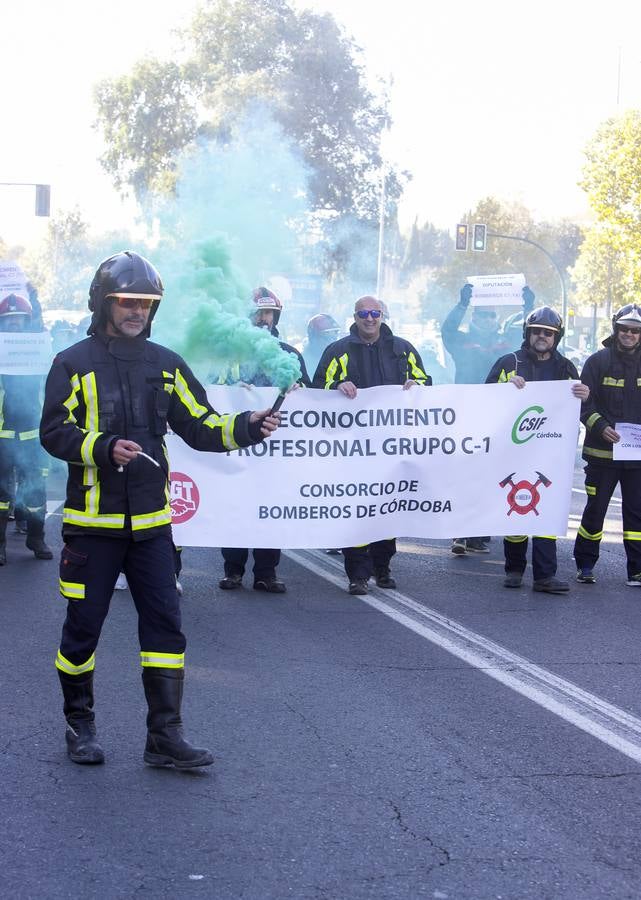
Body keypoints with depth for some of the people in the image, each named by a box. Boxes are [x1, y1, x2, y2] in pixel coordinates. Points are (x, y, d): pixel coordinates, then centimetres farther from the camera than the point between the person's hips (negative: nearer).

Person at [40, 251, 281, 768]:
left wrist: (246, 428, -10)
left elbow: (201, 427, 8)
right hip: (93, 522, -3)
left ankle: (165, 736, 5)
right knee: (83, 625, 4)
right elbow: (54, 433, -9)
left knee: (165, 624, 0)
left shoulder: (167, 365, 10)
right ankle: (79, 724, 23)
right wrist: (104, 449, -25)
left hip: (150, 522, 3)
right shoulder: (74, 365, -2)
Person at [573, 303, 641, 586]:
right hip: (602, 451, -2)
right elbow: (584, 402, -2)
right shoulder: (598, 361, -1)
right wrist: (601, 427, -17)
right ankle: (585, 565, 16)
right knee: (595, 509, 3)